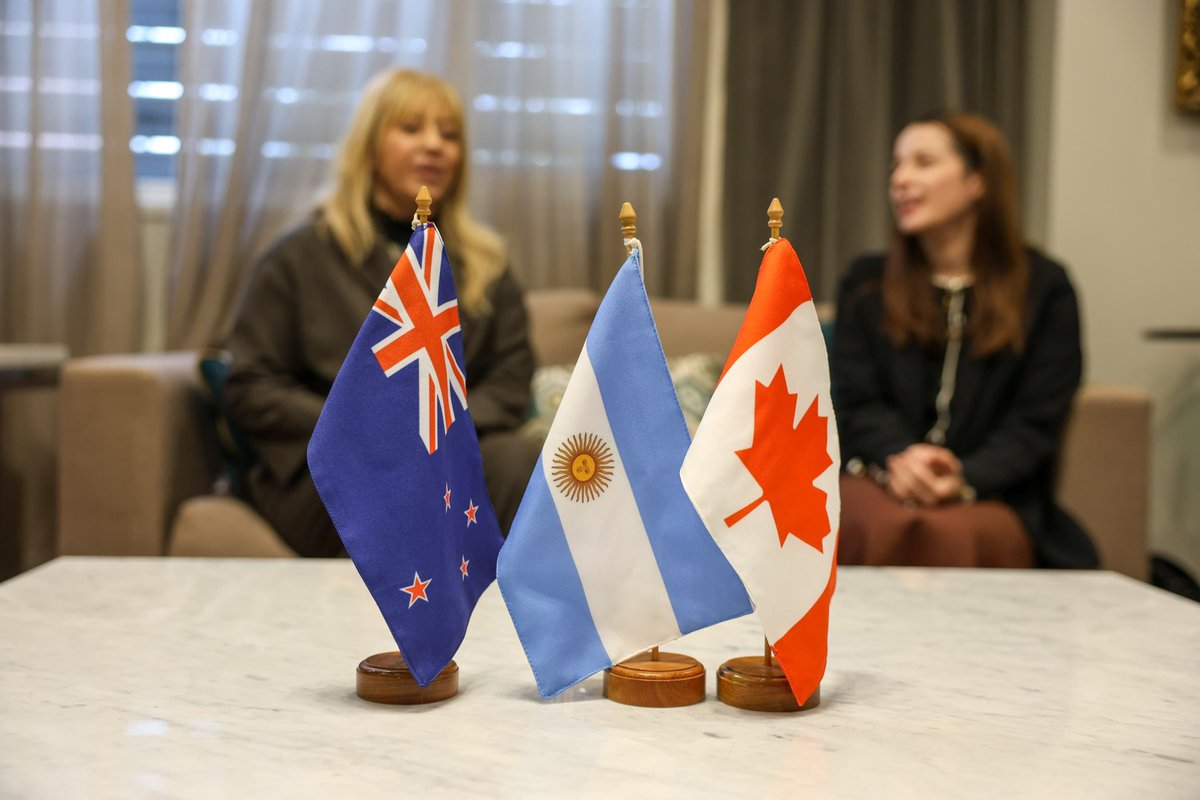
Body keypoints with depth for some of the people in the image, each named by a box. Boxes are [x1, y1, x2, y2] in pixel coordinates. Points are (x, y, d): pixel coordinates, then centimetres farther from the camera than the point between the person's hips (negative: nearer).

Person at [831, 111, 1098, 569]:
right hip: (879, 479, 1)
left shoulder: (1044, 288, 8)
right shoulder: (865, 284, 16)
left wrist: (963, 480, -19)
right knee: (885, 527, -35)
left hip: (991, 500, -1)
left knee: (953, 534, -36)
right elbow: (856, 401, 6)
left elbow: (1035, 423, 1)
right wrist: (899, 460, -17)